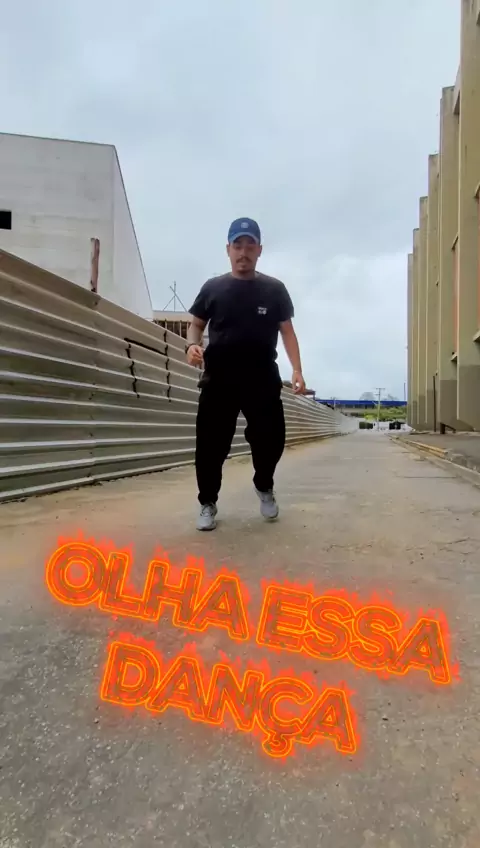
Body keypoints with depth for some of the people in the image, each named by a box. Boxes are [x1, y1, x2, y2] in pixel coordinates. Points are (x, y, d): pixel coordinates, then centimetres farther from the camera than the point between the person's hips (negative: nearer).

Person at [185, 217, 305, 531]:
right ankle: (208, 503, 16)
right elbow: (196, 325, 14)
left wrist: (297, 369, -4)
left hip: (262, 379, 0)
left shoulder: (274, 289, 8)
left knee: (272, 438, -2)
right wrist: (192, 345, -9)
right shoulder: (212, 287, 8)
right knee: (211, 443, -3)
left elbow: (287, 331, 8)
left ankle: (264, 487, 29)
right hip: (218, 379, 0)